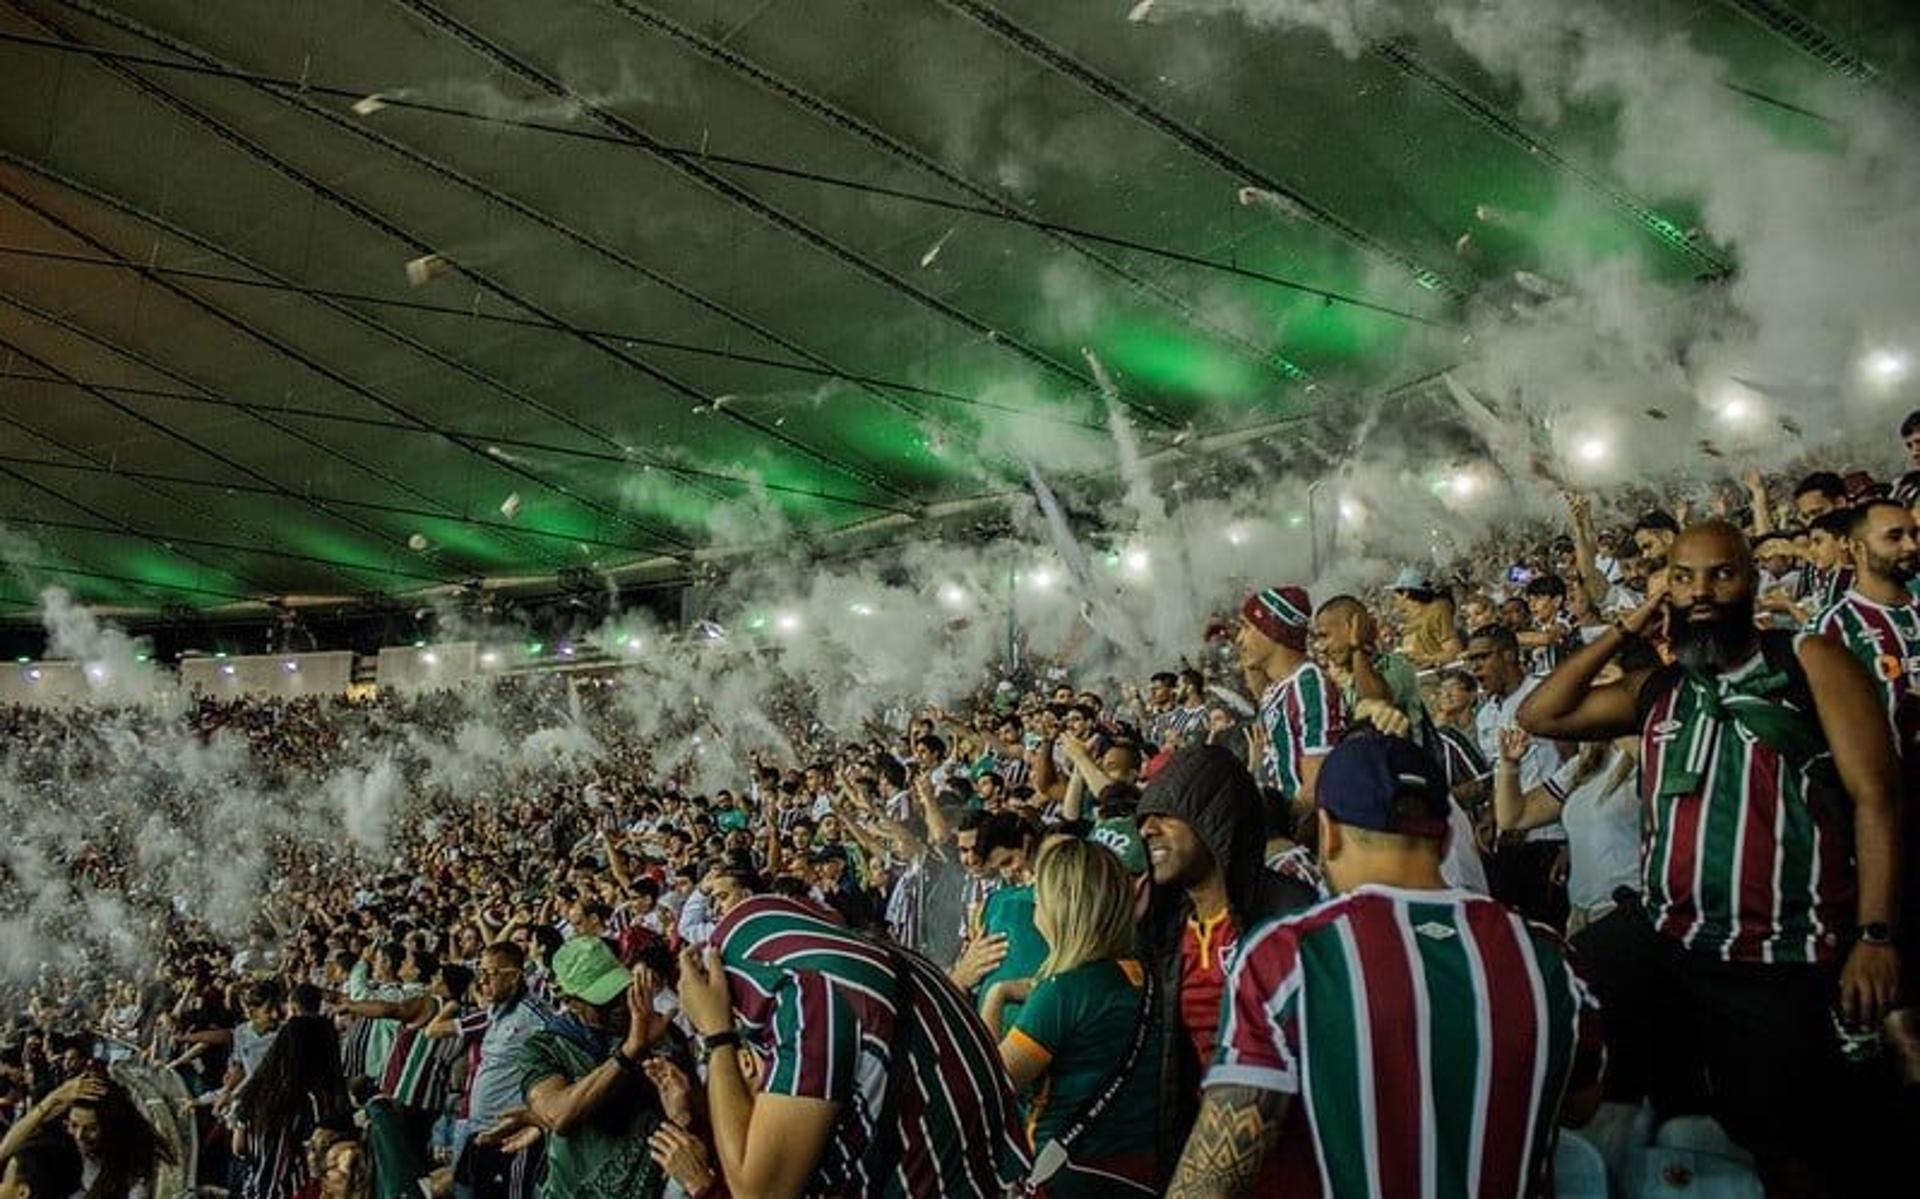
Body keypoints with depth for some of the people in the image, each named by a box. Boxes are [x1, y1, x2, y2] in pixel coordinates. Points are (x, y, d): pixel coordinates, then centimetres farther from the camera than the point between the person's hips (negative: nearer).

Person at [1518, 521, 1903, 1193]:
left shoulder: (1809, 664, 0)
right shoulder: (1655, 691, 13)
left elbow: (1876, 798, -5)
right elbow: (1539, 717, 7)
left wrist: (1874, 936, -12)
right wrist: (1624, 631, 6)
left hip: (1781, 960, -4)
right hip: (1656, 936, 4)